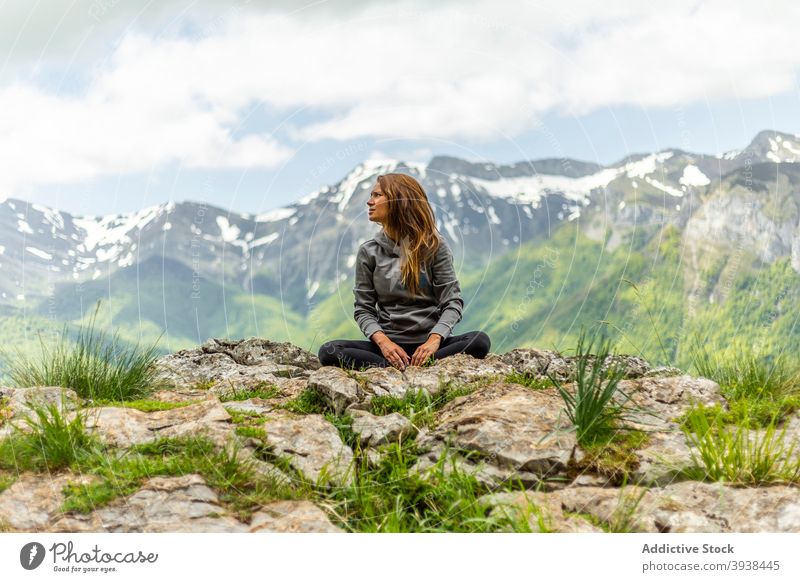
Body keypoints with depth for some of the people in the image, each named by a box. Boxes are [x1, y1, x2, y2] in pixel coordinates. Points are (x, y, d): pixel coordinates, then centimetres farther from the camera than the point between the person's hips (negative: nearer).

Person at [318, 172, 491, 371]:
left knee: (479, 341, -29)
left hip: (428, 343, -1)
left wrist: (435, 339, -21)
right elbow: (363, 309, 5)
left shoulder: (434, 245, 1)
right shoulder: (368, 252, 7)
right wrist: (382, 341, -16)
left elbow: (453, 301, -2)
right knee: (329, 351, -25)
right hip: (389, 344, 1)